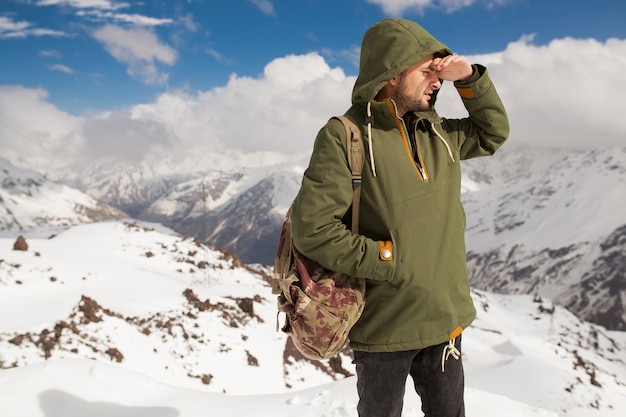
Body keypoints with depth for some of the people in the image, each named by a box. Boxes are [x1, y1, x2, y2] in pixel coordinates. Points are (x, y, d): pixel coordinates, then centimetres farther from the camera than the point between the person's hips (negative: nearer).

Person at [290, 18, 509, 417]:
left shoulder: (438, 133, 5)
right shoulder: (344, 136, -16)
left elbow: (493, 133, 20)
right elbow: (313, 229, -22)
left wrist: (469, 78, 3)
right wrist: (394, 267, -19)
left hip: (445, 320, 6)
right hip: (383, 325, -6)